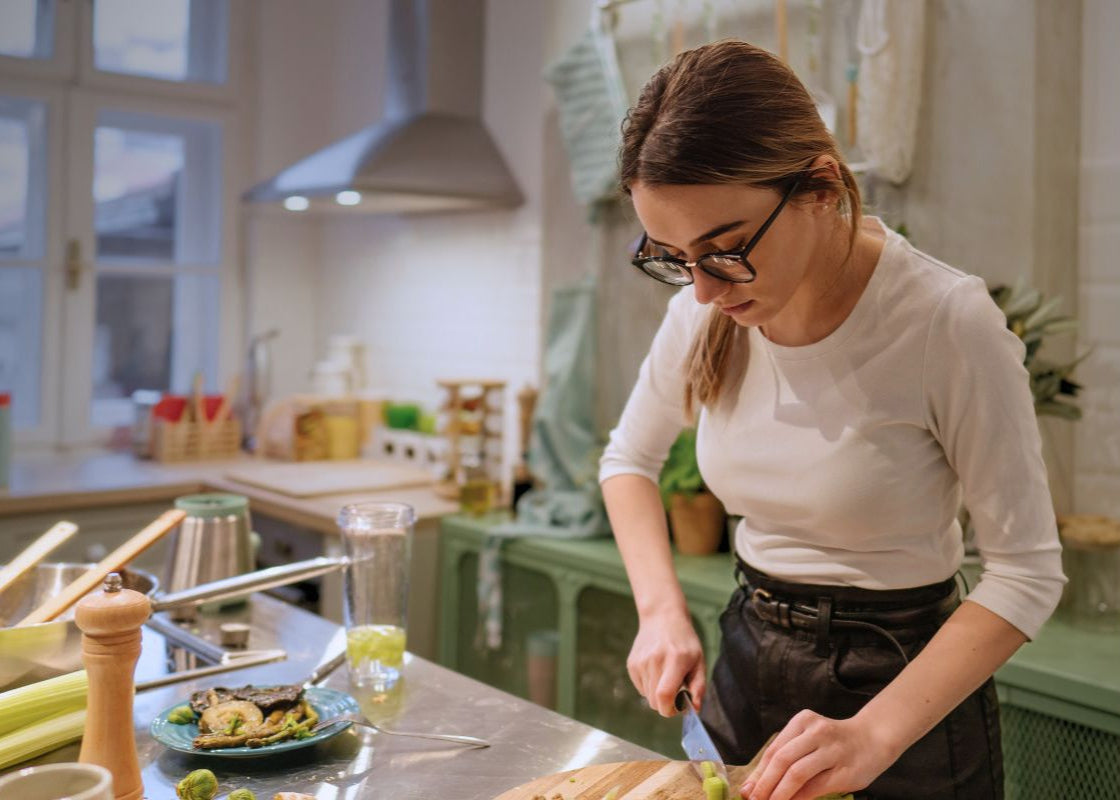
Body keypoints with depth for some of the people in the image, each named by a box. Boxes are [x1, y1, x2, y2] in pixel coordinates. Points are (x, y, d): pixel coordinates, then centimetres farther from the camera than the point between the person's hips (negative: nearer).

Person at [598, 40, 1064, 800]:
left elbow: (1027, 572, -18)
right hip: (747, 656, 5)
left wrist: (877, 734, -27)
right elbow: (629, 460, 5)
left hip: (905, 681, -5)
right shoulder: (707, 305, -11)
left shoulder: (947, 321, -25)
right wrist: (663, 611, -9)